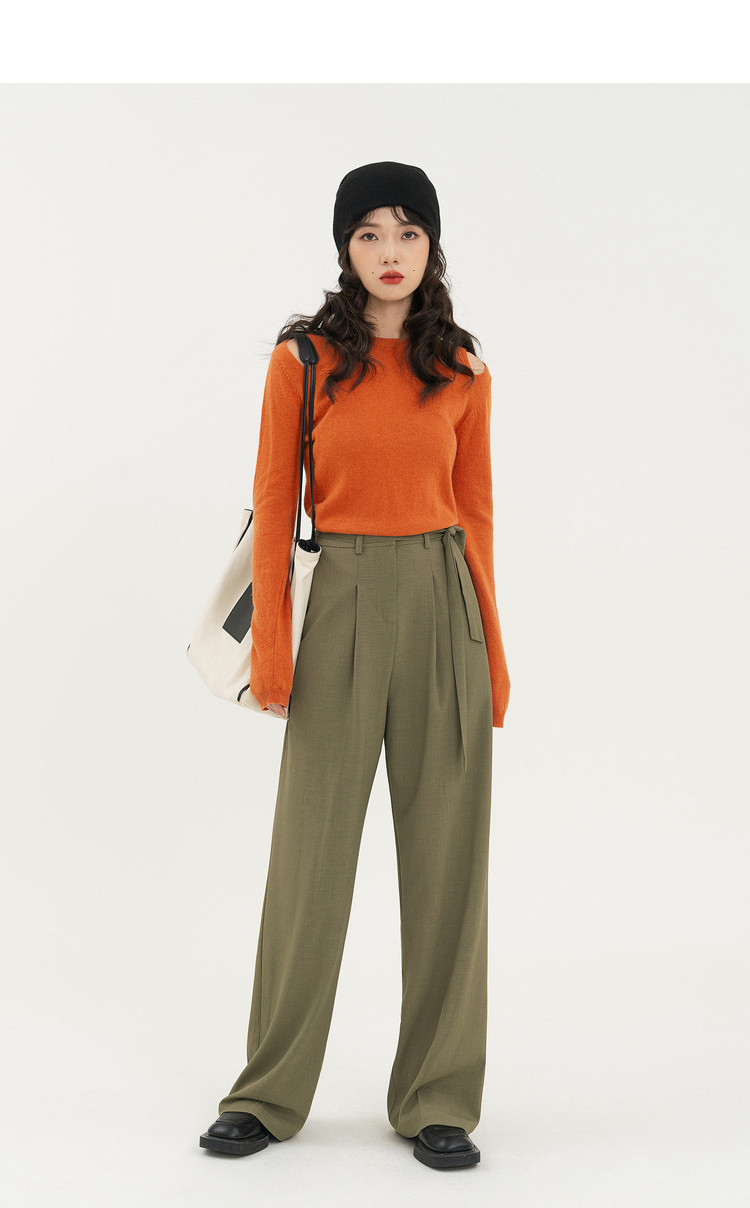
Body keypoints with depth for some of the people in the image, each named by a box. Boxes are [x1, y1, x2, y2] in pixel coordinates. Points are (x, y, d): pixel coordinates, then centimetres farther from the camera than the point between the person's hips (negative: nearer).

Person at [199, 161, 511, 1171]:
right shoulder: (303, 360, 1)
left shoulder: (461, 374, 7)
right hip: (344, 605, -2)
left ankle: (438, 1098, 17)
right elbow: (274, 512, -1)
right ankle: (272, 1093, 19)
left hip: (443, 604, 2)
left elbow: (475, 513, 9)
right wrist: (271, 658, -6)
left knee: (446, 851, 4)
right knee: (311, 851, 3)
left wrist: (492, 657, 7)